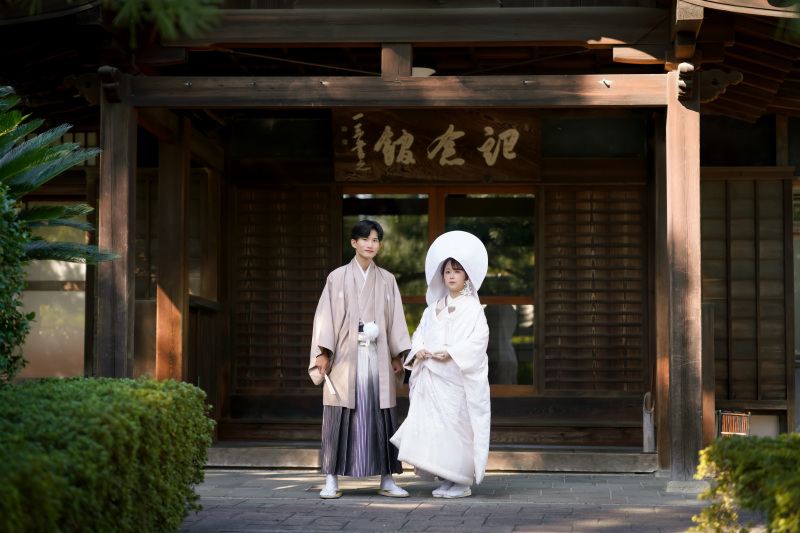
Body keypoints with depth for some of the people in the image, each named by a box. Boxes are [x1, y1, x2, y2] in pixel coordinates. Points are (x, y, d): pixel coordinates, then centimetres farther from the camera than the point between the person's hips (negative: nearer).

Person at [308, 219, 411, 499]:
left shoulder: (387, 280, 12)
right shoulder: (338, 277, 5)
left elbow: (396, 319, 11)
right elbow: (326, 315, 1)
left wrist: (397, 356, 5)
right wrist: (323, 353, -7)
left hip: (377, 357, 2)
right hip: (345, 357, -2)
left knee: (381, 418, 0)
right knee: (340, 417, -4)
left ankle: (387, 480, 6)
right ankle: (332, 481, 1)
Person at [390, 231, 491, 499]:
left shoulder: (472, 308, -1)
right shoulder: (434, 308, 16)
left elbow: (479, 339, -11)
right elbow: (420, 333, 15)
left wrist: (451, 351, -20)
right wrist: (419, 349, -7)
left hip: (459, 375, -5)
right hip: (432, 376, 6)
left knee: (457, 424, -7)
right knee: (433, 424, 1)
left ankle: (463, 481, 1)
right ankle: (446, 479, 9)